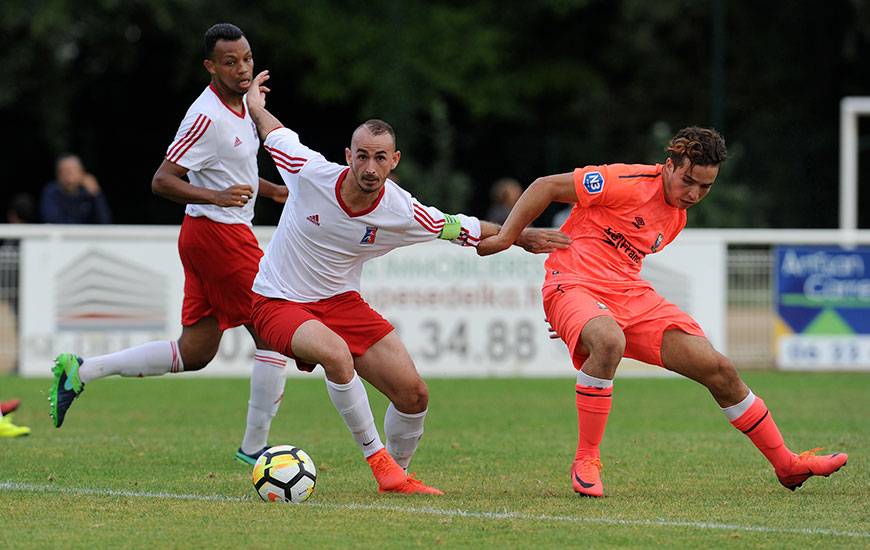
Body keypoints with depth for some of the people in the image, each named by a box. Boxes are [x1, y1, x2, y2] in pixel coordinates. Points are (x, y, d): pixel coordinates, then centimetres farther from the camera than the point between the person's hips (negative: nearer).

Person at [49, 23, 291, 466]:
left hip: (204, 238, 10)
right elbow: (162, 181, -20)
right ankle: (254, 447, 2)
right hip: (219, 234, -10)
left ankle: (81, 371, 10)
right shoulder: (208, 116, -19)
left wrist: (270, 190, 17)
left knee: (194, 353, 10)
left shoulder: (241, 103, 11)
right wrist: (217, 196, -31)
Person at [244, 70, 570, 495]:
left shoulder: (404, 214, -16)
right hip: (279, 303, -4)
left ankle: (396, 477, 26)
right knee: (336, 355, -36)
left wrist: (522, 236, 7)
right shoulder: (310, 172, -22)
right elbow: (274, 133, -1)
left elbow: (463, 229, 3)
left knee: (414, 396, -2)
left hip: (341, 300, 4)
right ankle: (377, 458, -17)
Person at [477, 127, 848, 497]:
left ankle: (787, 466, 15)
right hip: (574, 285, -8)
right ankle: (585, 463, -26)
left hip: (630, 294, 8)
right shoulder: (630, 183, -13)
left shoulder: (677, 217, 14)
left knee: (718, 369, 1)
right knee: (609, 342, -42)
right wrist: (505, 239, -14)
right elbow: (547, 187, -10)